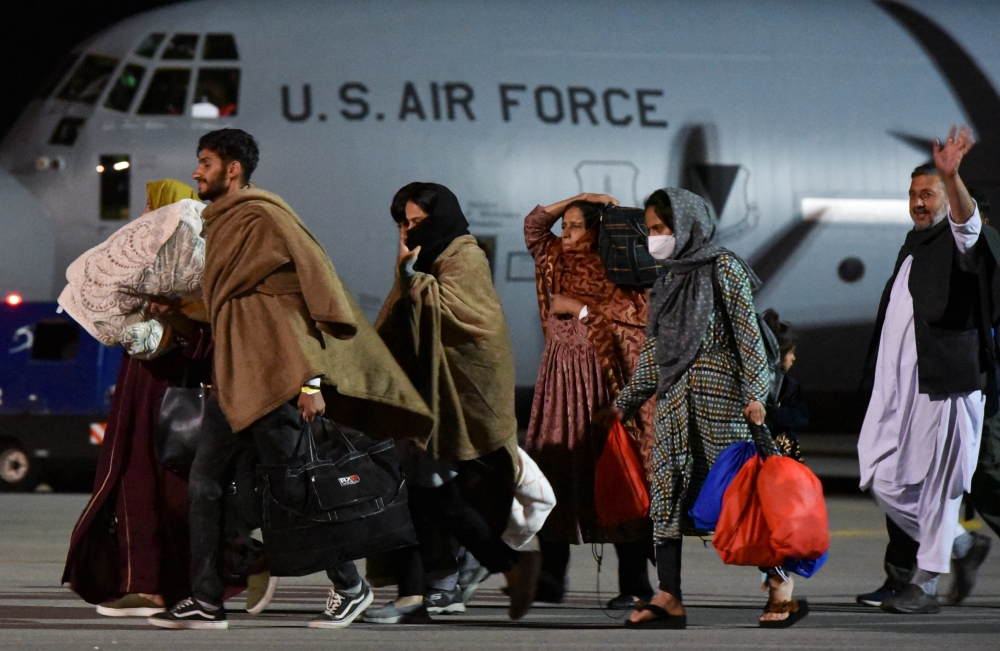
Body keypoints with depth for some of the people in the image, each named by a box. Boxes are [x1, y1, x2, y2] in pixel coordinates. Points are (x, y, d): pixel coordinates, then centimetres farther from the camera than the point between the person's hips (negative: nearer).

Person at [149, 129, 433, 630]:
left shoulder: (261, 218, -11)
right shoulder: (223, 223, 18)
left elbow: (316, 284, -16)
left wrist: (311, 380, -19)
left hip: (274, 381, -10)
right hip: (238, 382, 10)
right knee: (205, 480, 4)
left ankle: (349, 587, 9)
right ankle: (205, 602, 5)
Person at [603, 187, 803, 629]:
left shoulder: (723, 269, -3)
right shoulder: (666, 282, 16)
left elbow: (748, 333, -8)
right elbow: (652, 349, 21)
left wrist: (755, 393, -16)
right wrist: (627, 402, 21)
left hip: (719, 395, -7)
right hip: (674, 402, 7)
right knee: (668, 493, 0)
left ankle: (780, 583, 4)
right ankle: (670, 597, 0)